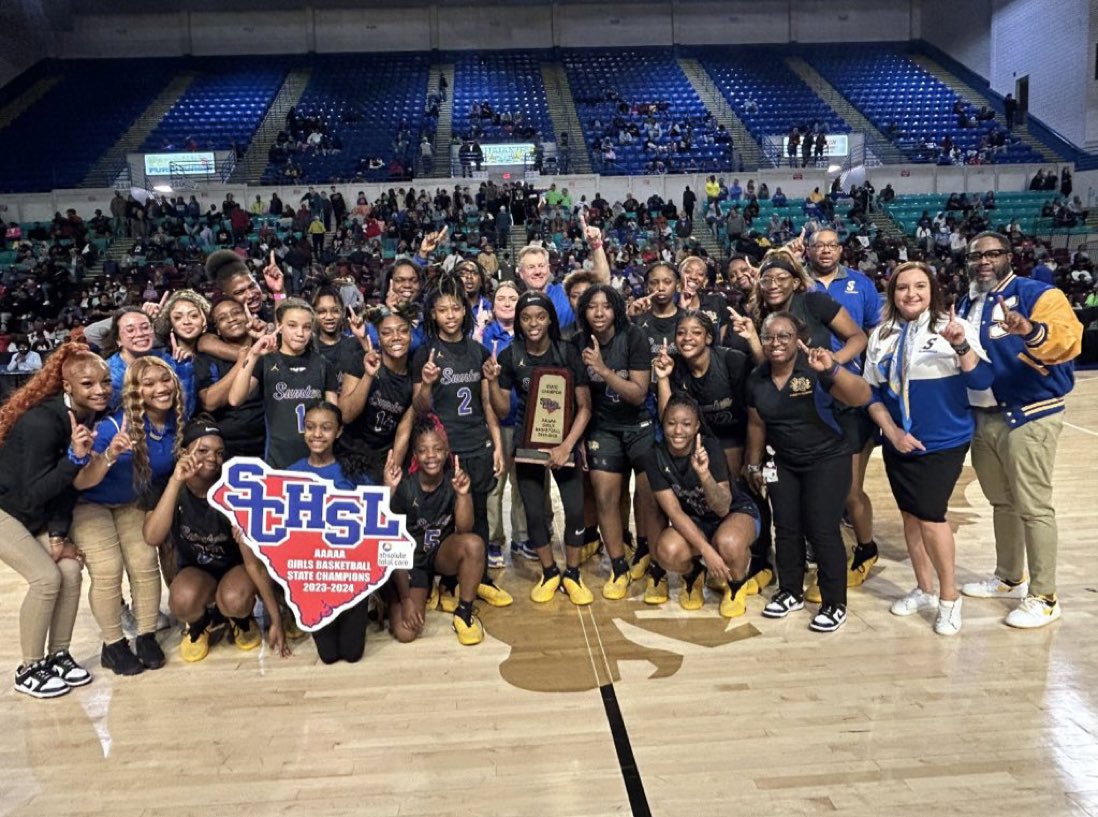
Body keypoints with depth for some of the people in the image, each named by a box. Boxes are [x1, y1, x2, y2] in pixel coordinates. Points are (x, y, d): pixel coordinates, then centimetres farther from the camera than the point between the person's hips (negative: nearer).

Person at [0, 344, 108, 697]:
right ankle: (29, 670, 2)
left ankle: (58, 655, 11)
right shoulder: (42, 422, -30)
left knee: (71, 570, -6)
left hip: (37, 513, 7)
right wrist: (75, 456, -41)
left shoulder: (93, 417, -9)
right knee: (46, 577, -14)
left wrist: (59, 534, -5)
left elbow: (69, 483, -3)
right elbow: (34, 494, -28)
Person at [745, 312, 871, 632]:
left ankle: (835, 604, 9)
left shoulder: (815, 370, -19)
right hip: (784, 464, 5)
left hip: (827, 461, -5)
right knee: (786, 528, 10)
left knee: (822, 530, -5)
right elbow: (757, 424, 11)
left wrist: (833, 368, -47)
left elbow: (861, 397, -31)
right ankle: (791, 592, 27)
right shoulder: (757, 379, -2)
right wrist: (754, 464, 16)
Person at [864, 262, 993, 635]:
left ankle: (949, 597, 11)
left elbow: (981, 381, -16)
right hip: (898, 444, 5)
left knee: (930, 516, -9)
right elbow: (871, 391, 7)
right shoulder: (881, 335, 4)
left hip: (943, 442, -4)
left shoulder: (954, 327, -8)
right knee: (910, 514, 11)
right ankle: (924, 589, 29)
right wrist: (892, 432, -4)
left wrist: (961, 345, -31)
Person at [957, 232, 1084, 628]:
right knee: (1001, 502, 18)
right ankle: (1009, 578, 33)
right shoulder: (967, 305, 12)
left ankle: (1043, 598, 8)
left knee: (1034, 507, -3)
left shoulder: (1037, 294, -10)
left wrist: (1030, 331, -47)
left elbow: (1068, 339, -29)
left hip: (1029, 417, -7)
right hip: (982, 418, 7)